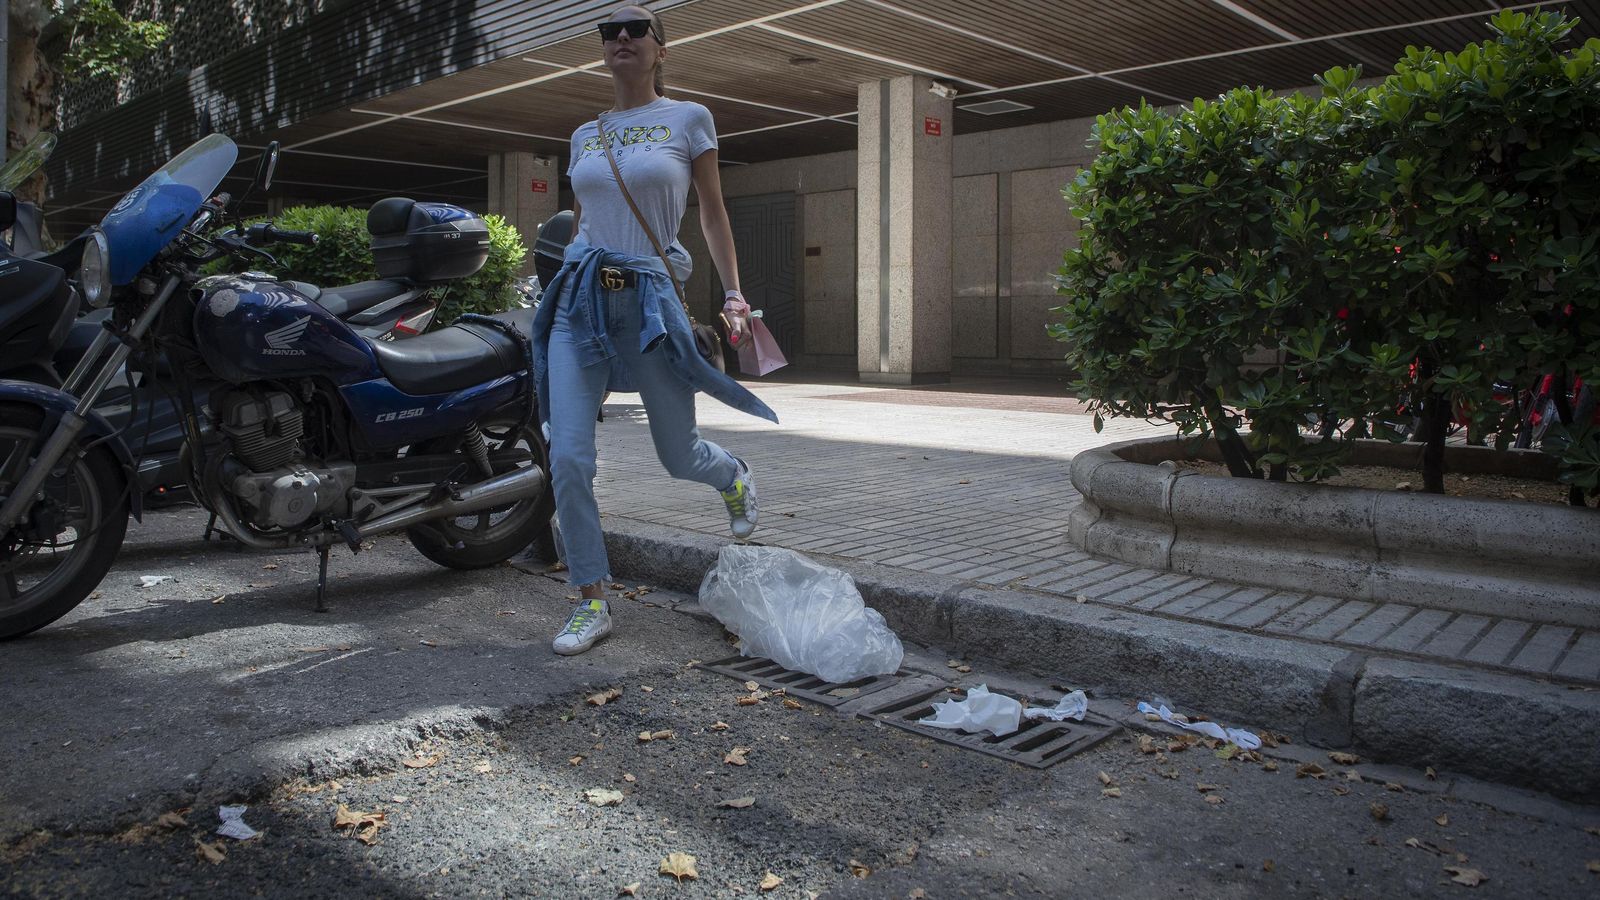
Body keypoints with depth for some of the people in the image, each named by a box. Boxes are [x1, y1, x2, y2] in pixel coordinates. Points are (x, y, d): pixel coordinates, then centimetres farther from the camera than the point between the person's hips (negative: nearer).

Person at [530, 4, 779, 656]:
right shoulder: (584, 136, 16)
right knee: (568, 459, -9)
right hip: (579, 298, 3)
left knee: (678, 454, 7)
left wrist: (733, 294, 0)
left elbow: (713, 214, 7)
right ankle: (593, 603, 4)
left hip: (650, 300, -3)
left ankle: (736, 479, 45)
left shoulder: (689, 120, 5)